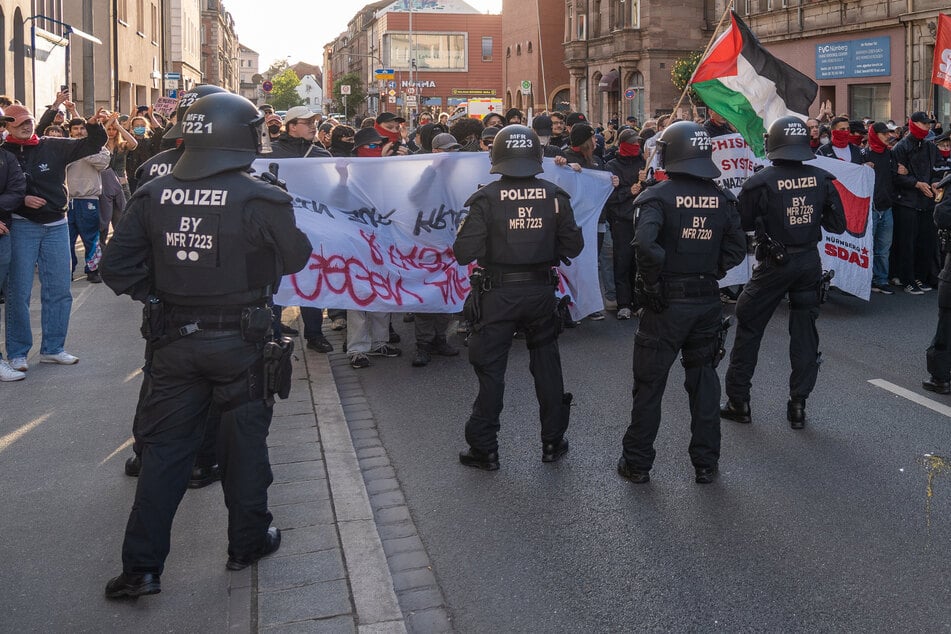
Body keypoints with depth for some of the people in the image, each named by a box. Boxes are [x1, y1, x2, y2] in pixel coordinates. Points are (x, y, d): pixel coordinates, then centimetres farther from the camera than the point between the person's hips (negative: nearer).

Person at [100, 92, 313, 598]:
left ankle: (141, 566, 14)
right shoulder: (261, 200, -16)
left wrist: (158, 296, 10)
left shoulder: (153, 195, -5)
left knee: (165, 446, 11)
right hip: (239, 342, -3)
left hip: (174, 341, 3)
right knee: (244, 441, 14)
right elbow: (296, 258, -3)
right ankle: (247, 542, 29)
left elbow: (117, 267, -3)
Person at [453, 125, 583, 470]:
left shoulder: (486, 199, -12)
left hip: (498, 295, -2)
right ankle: (553, 441, 25)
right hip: (542, 291, 3)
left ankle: (484, 449, 14)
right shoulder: (554, 196, -4)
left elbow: (464, 253, -16)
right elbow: (573, 246, -1)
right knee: (547, 365, 16)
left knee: (490, 369, 7)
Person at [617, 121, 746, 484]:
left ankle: (637, 463, 17)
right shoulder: (721, 199, 3)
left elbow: (645, 243, -28)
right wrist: (711, 271, 8)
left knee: (649, 385, 7)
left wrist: (653, 278, -15)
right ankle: (706, 464, 23)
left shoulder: (658, 196, -13)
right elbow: (737, 249, 2)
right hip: (708, 302, 4)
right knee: (704, 382, 15)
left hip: (666, 304, -4)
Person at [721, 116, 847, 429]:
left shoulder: (760, 182, -14)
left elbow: (743, 224, -5)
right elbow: (837, 225, 1)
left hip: (774, 264, -3)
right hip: (810, 262, 3)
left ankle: (738, 401, 14)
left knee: (748, 328, 10)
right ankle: (798, 405, 16)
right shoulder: (821, 178, -5)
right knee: (805, 333, 12)